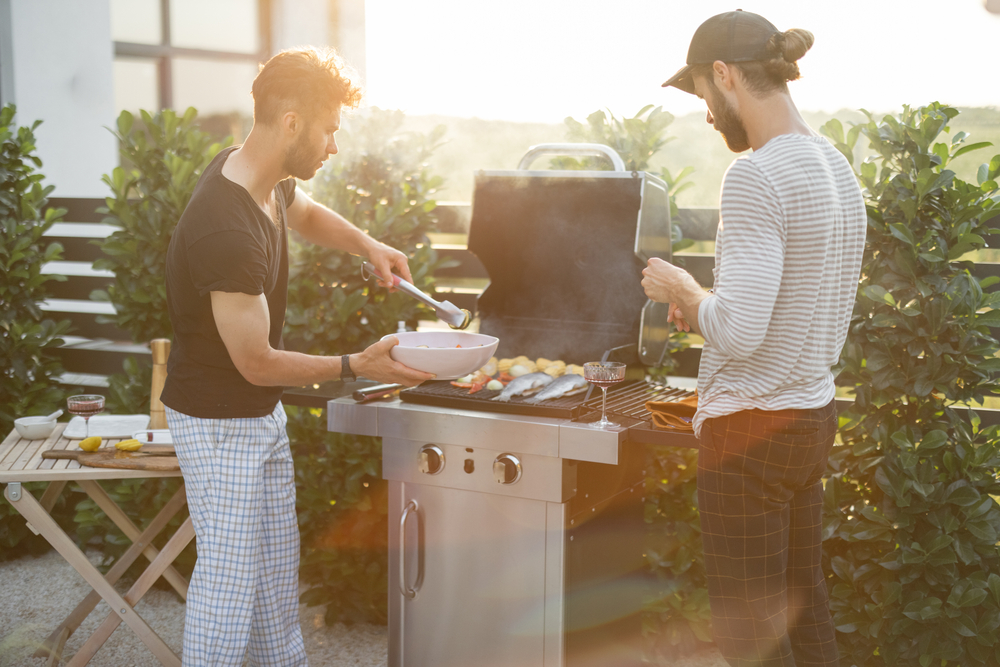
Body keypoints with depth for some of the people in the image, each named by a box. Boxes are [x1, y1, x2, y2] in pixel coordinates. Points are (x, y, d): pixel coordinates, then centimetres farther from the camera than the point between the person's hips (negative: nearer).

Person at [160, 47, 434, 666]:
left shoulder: (267, 180, -2)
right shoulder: (227, 231, -32)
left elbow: (306, 213, 24)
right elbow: (257, 362, -24)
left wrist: (368, 245, 7)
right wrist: (356, 365, -15)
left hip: (263, 413, 9)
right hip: (220, 421, -9)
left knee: (276, 564, 19)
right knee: (230, 572, 0)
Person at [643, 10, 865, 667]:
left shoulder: (756, 177, -20)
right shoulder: (837, 167, 8)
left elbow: (739, 334, -25)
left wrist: (682, 289, -7)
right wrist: (708, 307, 16)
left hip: (752, 428, -9)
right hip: (816, 415, 9)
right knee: (804, 608, 19)